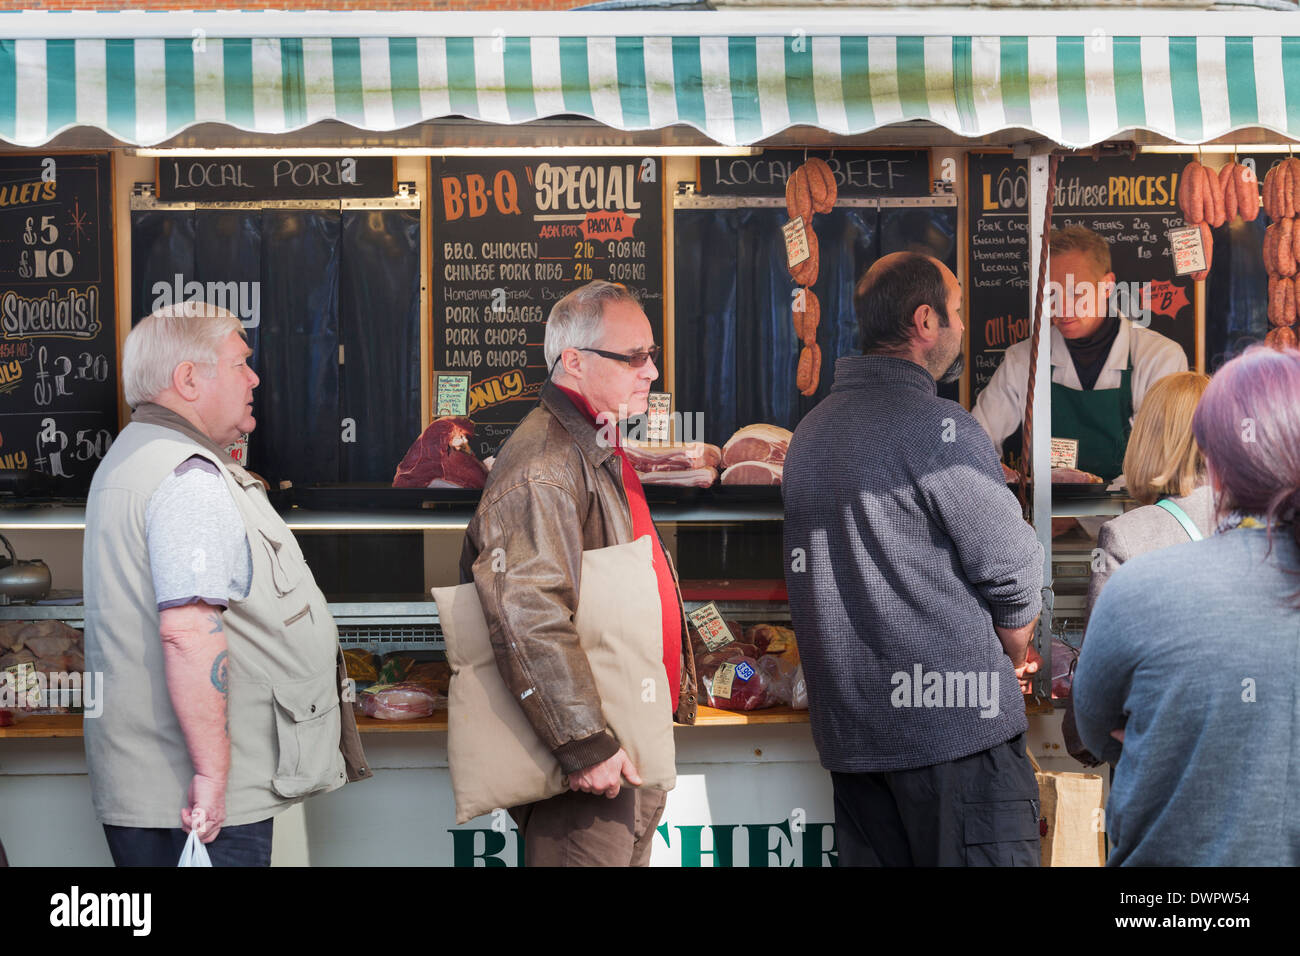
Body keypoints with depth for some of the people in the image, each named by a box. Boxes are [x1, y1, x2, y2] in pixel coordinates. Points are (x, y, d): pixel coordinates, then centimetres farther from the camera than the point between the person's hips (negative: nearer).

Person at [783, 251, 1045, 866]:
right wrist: (1016, 660, 7)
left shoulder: (808, 434, 12)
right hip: (953, 719, -8)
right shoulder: (940, 428, -13)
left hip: (848, 726, 8)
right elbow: (1010, 568, -13)